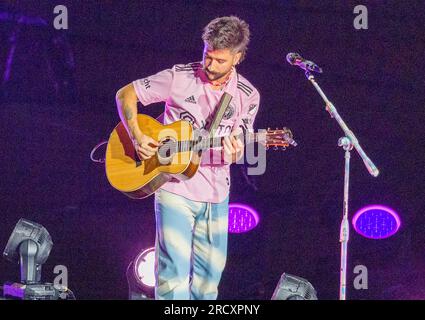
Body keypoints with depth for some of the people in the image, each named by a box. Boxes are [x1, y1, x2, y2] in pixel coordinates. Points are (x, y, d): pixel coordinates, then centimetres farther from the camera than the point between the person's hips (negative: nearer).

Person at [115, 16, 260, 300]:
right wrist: (137, 137, -14)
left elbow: (237, 145, 6)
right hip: (175, 189, -3)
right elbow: (125, 94, -1)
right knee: (174, 271, -11)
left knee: (209, 275, 9)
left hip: (216, 194, 4)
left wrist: (233, 153, -19)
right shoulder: (179, 77, -8)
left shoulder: (248, 96, 1)